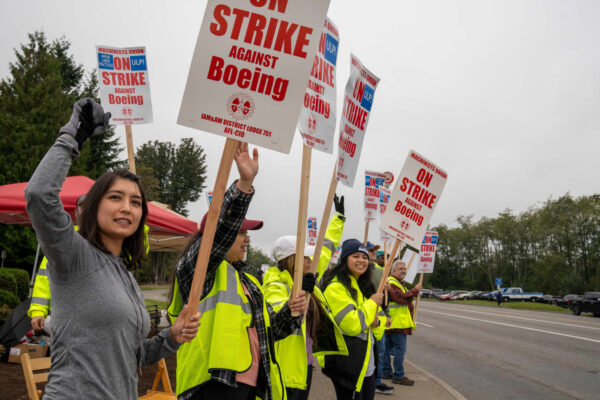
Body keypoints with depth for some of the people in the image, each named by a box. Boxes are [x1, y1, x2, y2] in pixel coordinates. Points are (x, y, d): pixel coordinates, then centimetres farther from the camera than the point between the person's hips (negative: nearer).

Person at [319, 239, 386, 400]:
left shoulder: (364, 286, 14)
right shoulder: (336, 287, -15)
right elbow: (352, 325, -23)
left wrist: (376, 322, -4)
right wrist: (372, 303, -11)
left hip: (366, 362, 9)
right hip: (346, 362, -9)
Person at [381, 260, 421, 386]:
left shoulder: (399, 283, 23)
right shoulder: (391, 283, -14)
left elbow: (405, 298, 33)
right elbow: (402, 298, -24)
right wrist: (415, 290, -17)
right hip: (397, 323, -11)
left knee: (388, 347, 14)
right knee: (400, 348, -9)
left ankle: (386, 372, 20)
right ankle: (398, 376, -5)